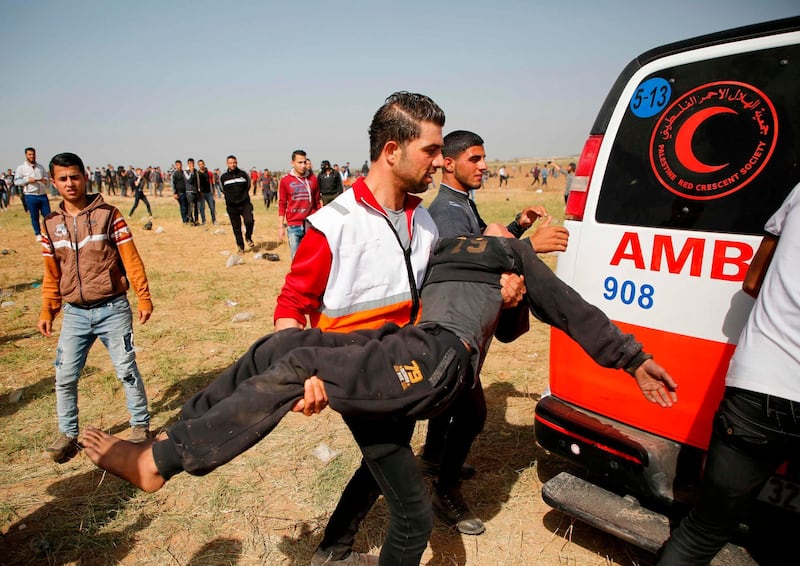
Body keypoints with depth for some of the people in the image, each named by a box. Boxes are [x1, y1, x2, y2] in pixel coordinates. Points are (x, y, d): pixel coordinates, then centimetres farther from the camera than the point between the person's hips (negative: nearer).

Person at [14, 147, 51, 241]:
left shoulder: (40, 166, 14)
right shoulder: (21, 168, 2)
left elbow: (47, 178, 19)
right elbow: (16, 181, -3)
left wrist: (46, 180, -4)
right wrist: (27, 180, -17)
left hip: (43, 195, 3)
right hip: (30, 196, -3)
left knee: (47, 215, 3)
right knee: (34, 217, 4)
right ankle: (38, 234, 16)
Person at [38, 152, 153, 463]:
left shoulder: (107, 214, -5)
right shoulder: (51, 224, 7)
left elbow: (131, 259, -6)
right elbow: (51, 273, 13)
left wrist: (144, 297, -9)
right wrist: (47, 310, 10)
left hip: (112, 309, -4)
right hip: (74, 313, 4)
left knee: (127, 370, 3)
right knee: (65, 377, 6)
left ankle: (140, 425, 20)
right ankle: (67, 434, 24)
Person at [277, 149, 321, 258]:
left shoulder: (313, 178, 3)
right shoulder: (285, 180, 0)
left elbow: (317, 202, 8)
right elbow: (282, 204, 3)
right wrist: (281, 226, 0)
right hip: (293, 226, -1)